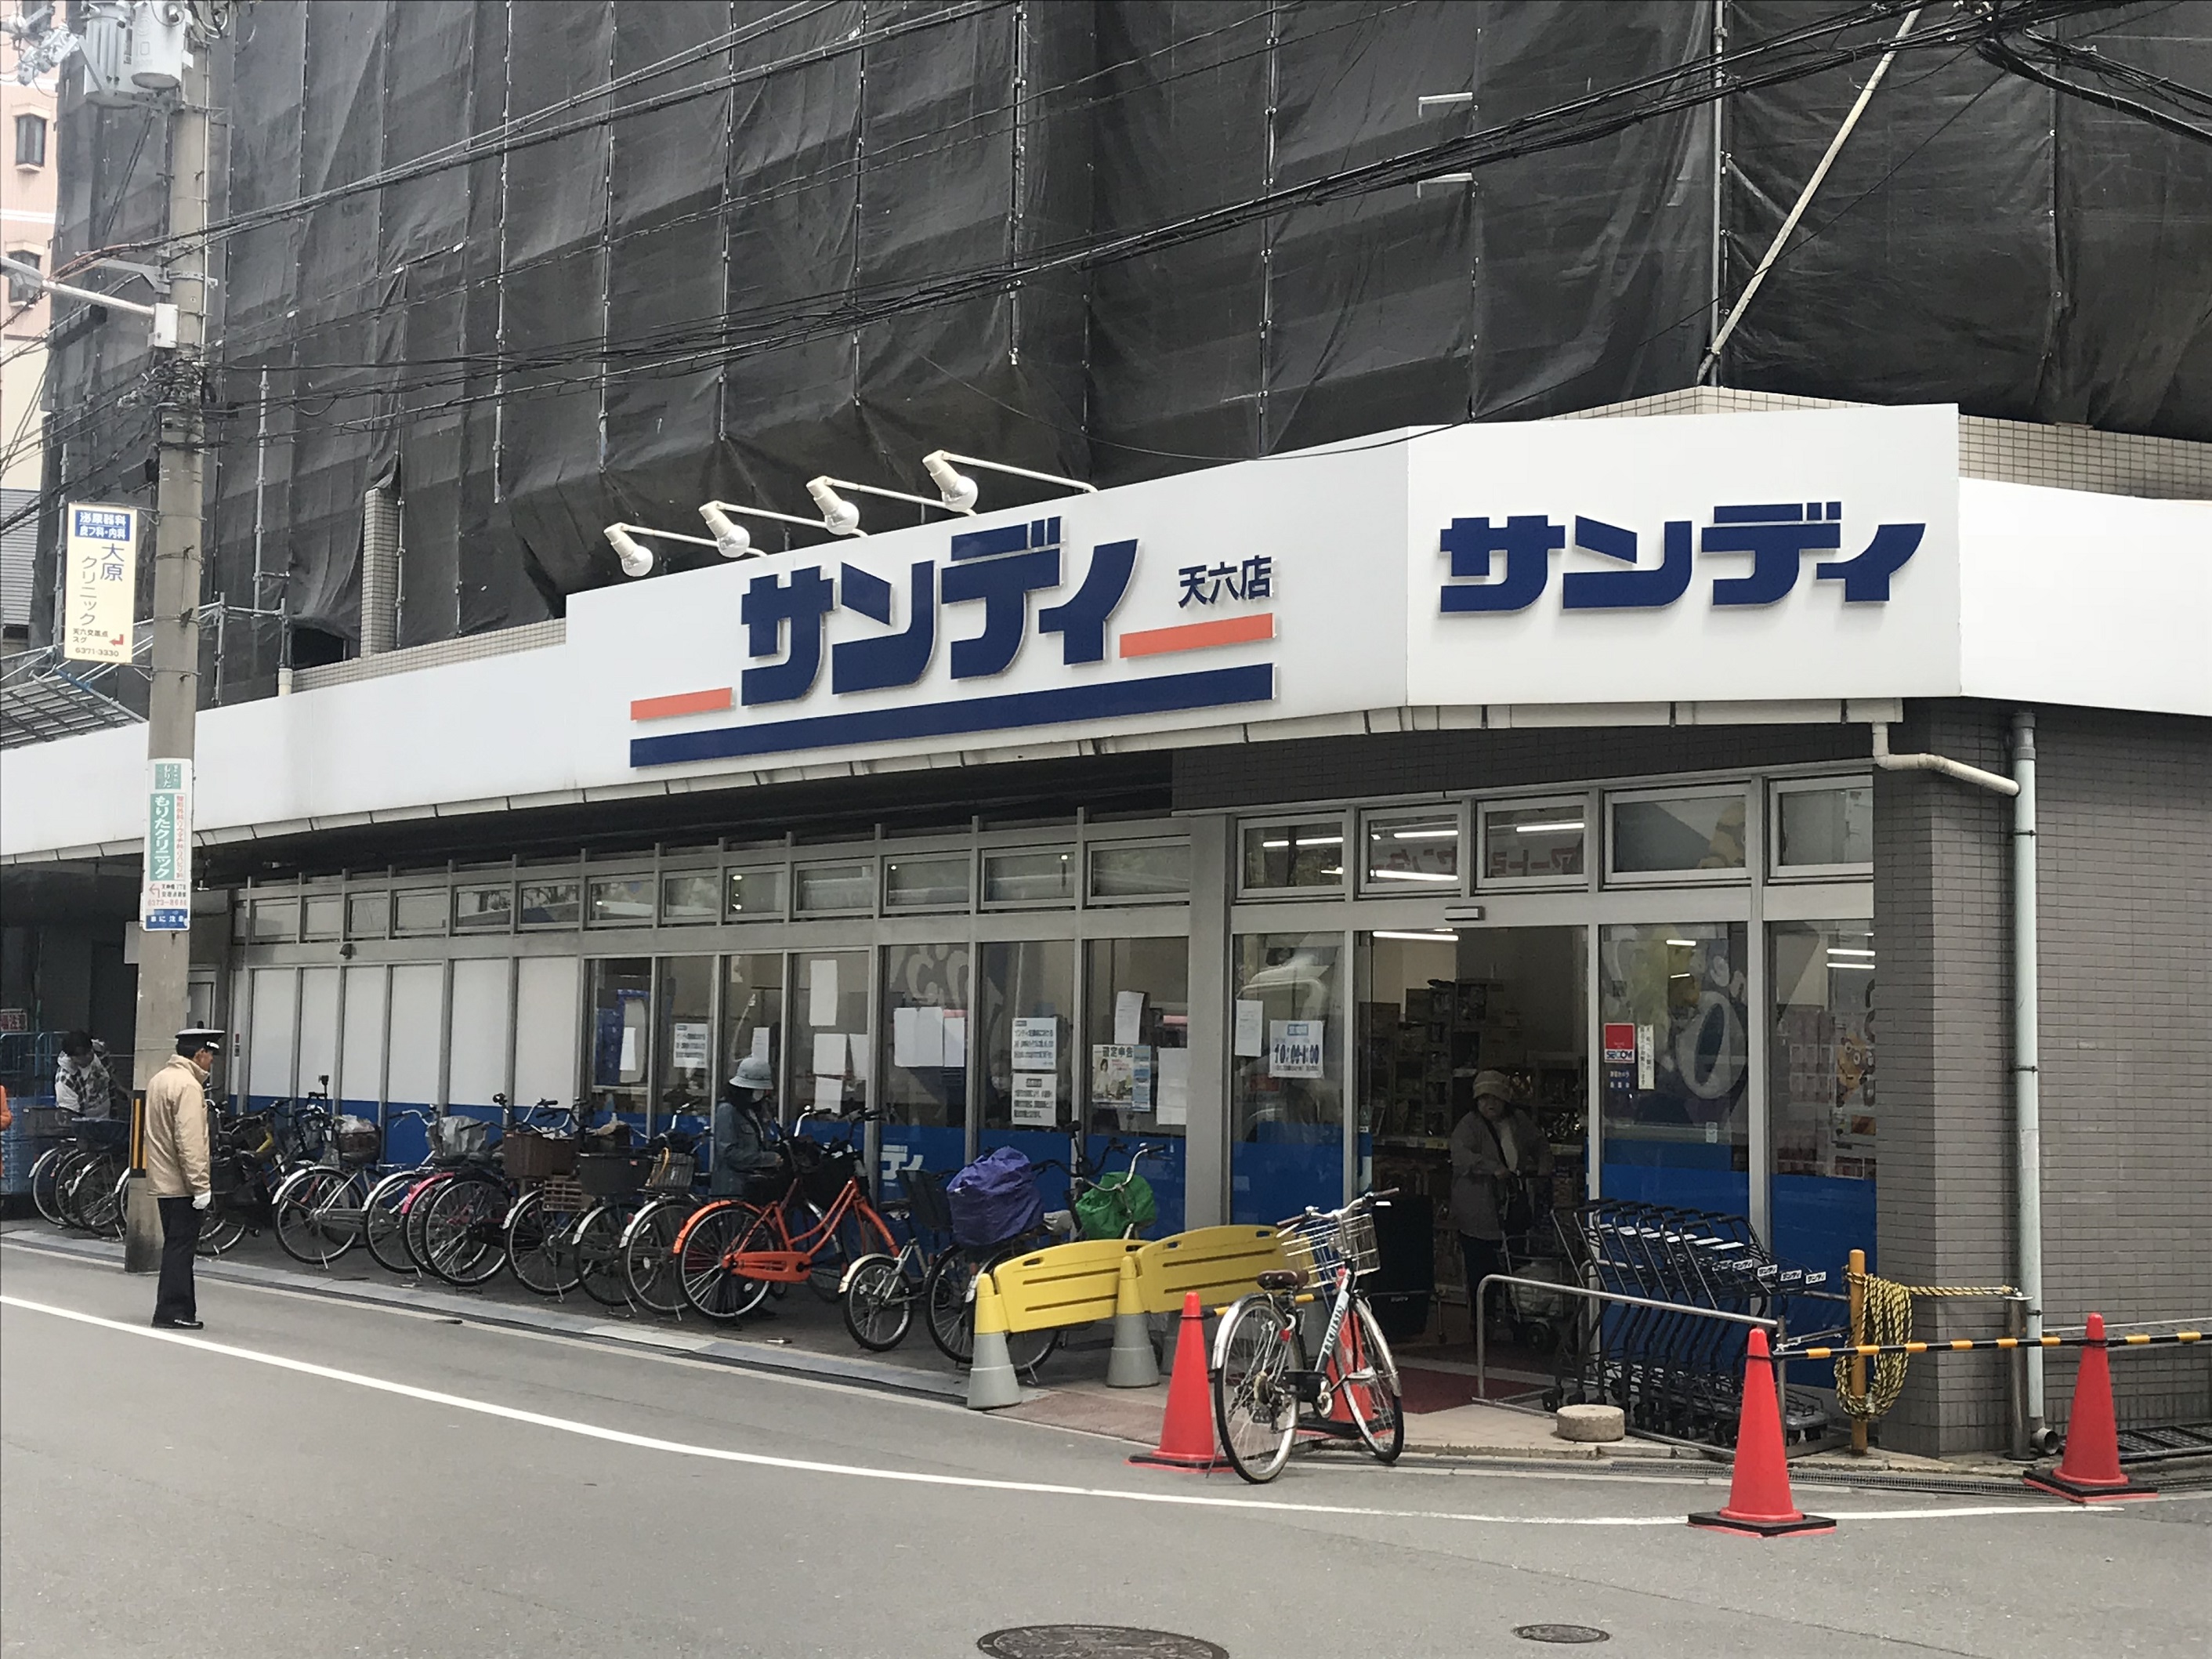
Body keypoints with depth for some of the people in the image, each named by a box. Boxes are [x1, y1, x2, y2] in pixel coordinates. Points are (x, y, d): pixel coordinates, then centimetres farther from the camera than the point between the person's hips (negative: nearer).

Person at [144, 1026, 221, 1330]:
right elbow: (190, 1142, -23)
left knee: (177, 1247, 14)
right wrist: (201, 1185, -21)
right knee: (180, 1246, -5)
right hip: (181, 1183, -10)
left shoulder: (159, 1079, 15)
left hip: (163, 1180, 10)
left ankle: (182, 1310, 19)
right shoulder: (188, 1086, -16)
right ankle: (171, 1312, -3)